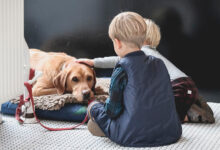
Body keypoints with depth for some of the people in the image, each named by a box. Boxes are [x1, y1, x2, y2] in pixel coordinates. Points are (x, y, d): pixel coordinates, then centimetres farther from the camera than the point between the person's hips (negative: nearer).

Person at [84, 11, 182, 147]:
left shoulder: (122, 68, -11)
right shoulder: (159, 63, 5)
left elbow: (113, 110, -8)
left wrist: (94, 107, 14)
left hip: (132, 137, -6)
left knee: (93, 107, 14)